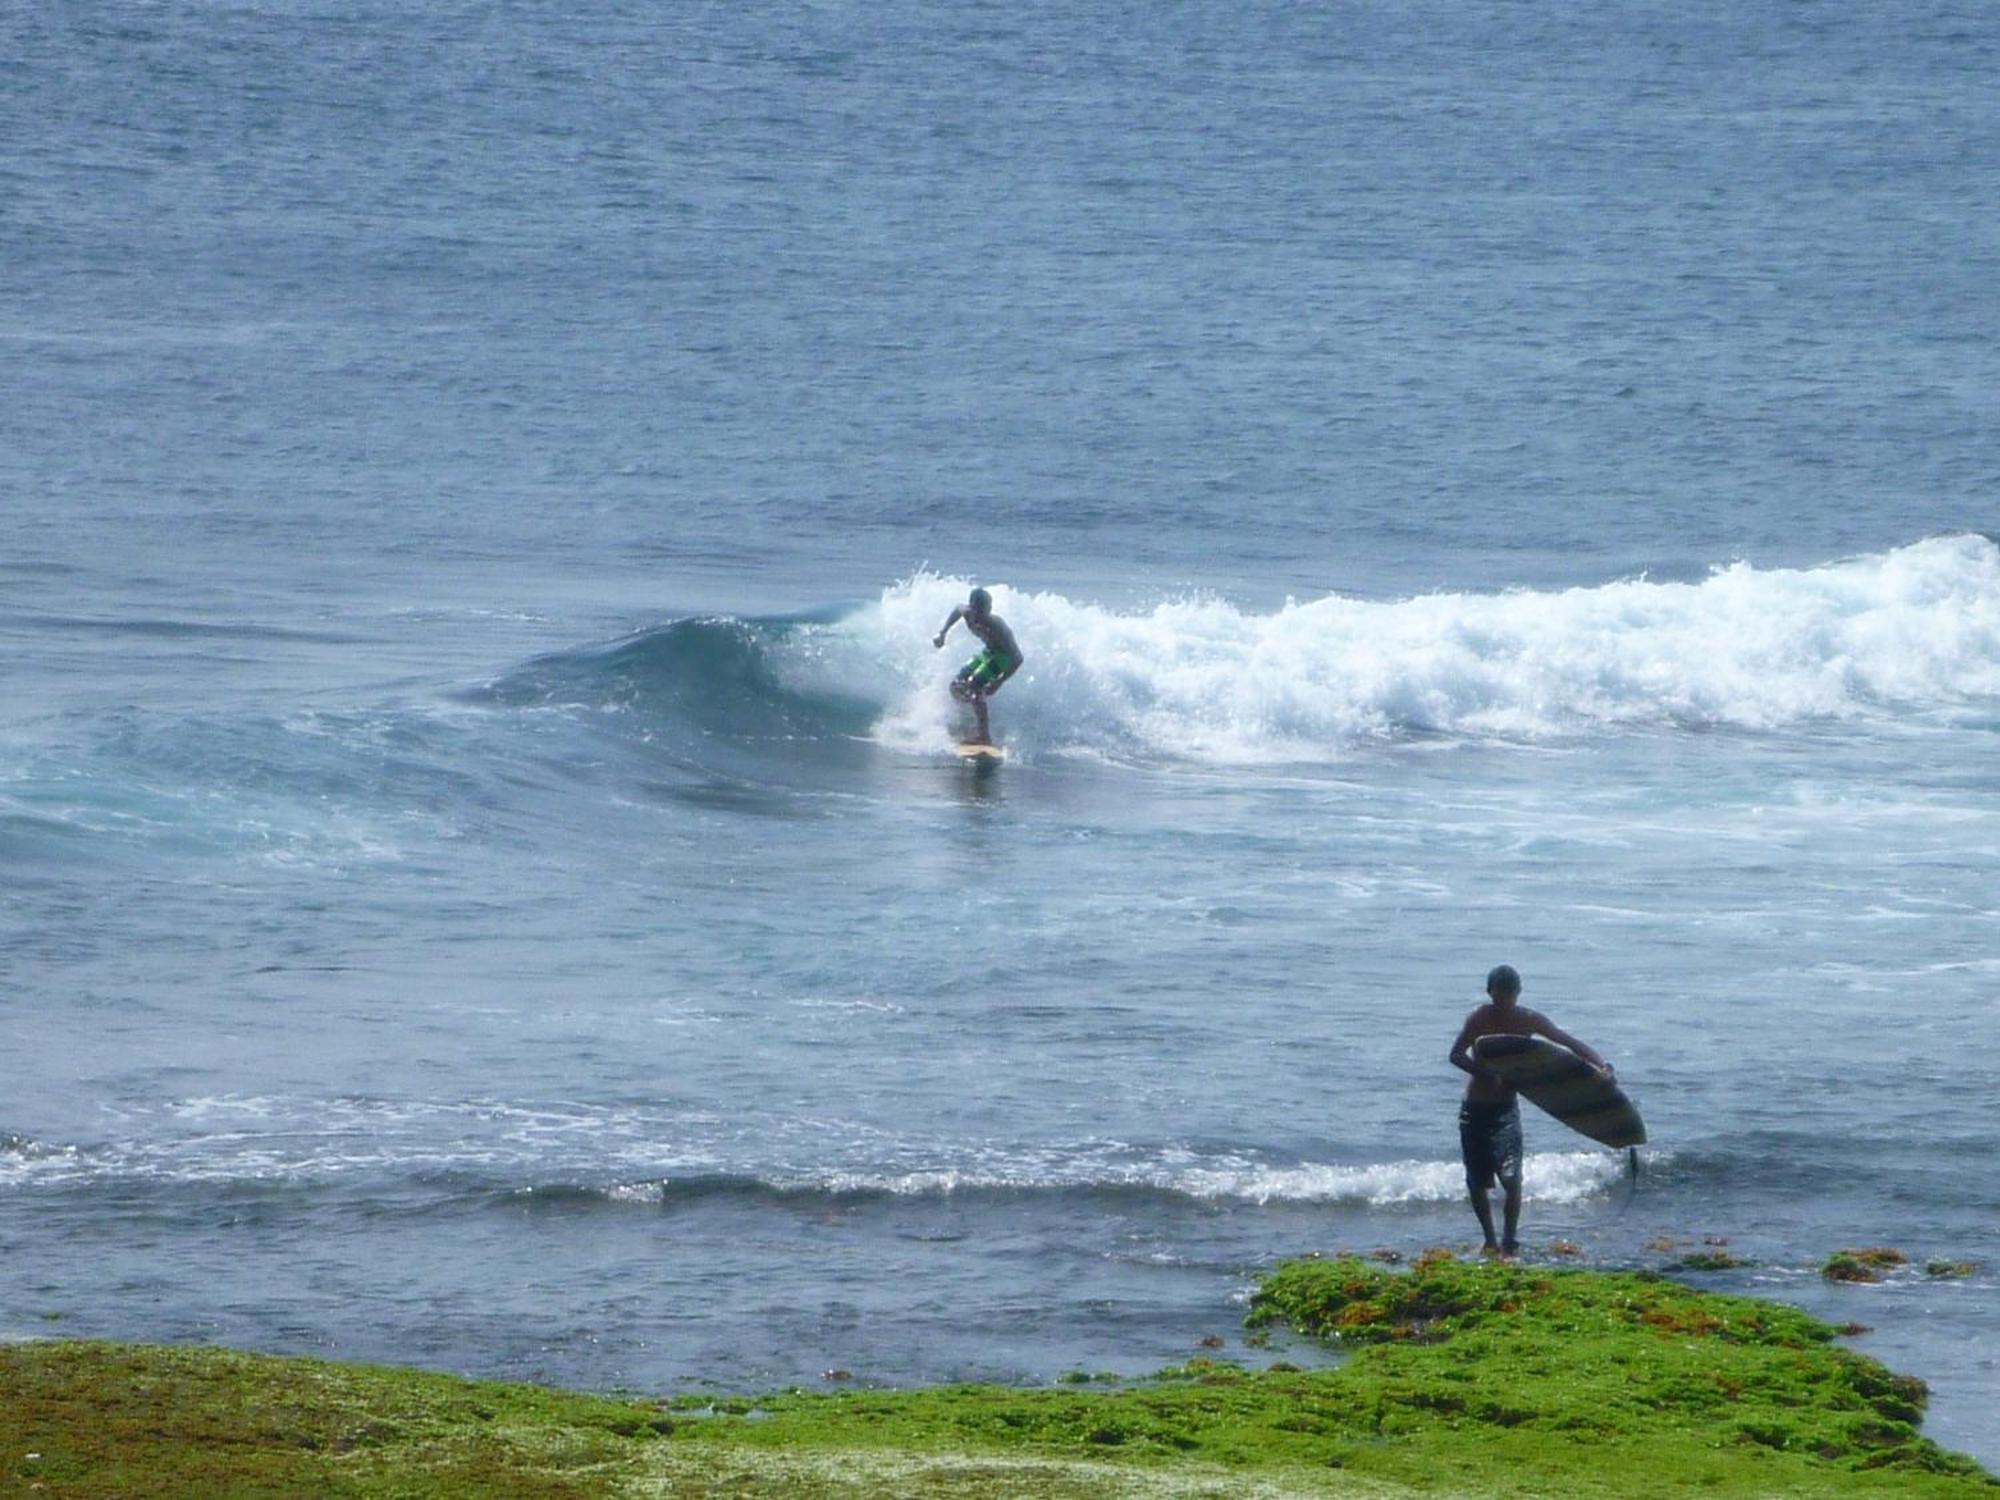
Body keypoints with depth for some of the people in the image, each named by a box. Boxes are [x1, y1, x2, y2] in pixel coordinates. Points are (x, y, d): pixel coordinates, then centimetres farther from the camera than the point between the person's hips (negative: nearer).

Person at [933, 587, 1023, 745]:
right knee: (957, 686, 1)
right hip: (989, 652, 8)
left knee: (974, 685, -25)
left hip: (1005, 656, -8)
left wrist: (999, 682, -38)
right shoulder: (966, 613, -19)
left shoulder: (996, 627, -36)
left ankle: (985, 736, -26)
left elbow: (1017, 658, -34)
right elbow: (957, 609, 9)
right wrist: (942, 633, 3)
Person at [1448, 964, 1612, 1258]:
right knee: (1476, 1181, 6)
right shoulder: (1480, 1019, -9)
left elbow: (1569, 1042, -2)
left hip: (1506, 1107, 0)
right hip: (1474, 1108, 0)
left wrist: (1600, 1064, -17)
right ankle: (1491, 1241, 22)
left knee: (1511, 1177, -16)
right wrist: (1488, 1074, -31)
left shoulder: (1529, 1021, -3)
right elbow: (1457, 1055, -16)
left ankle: (1509, 1242, -10)